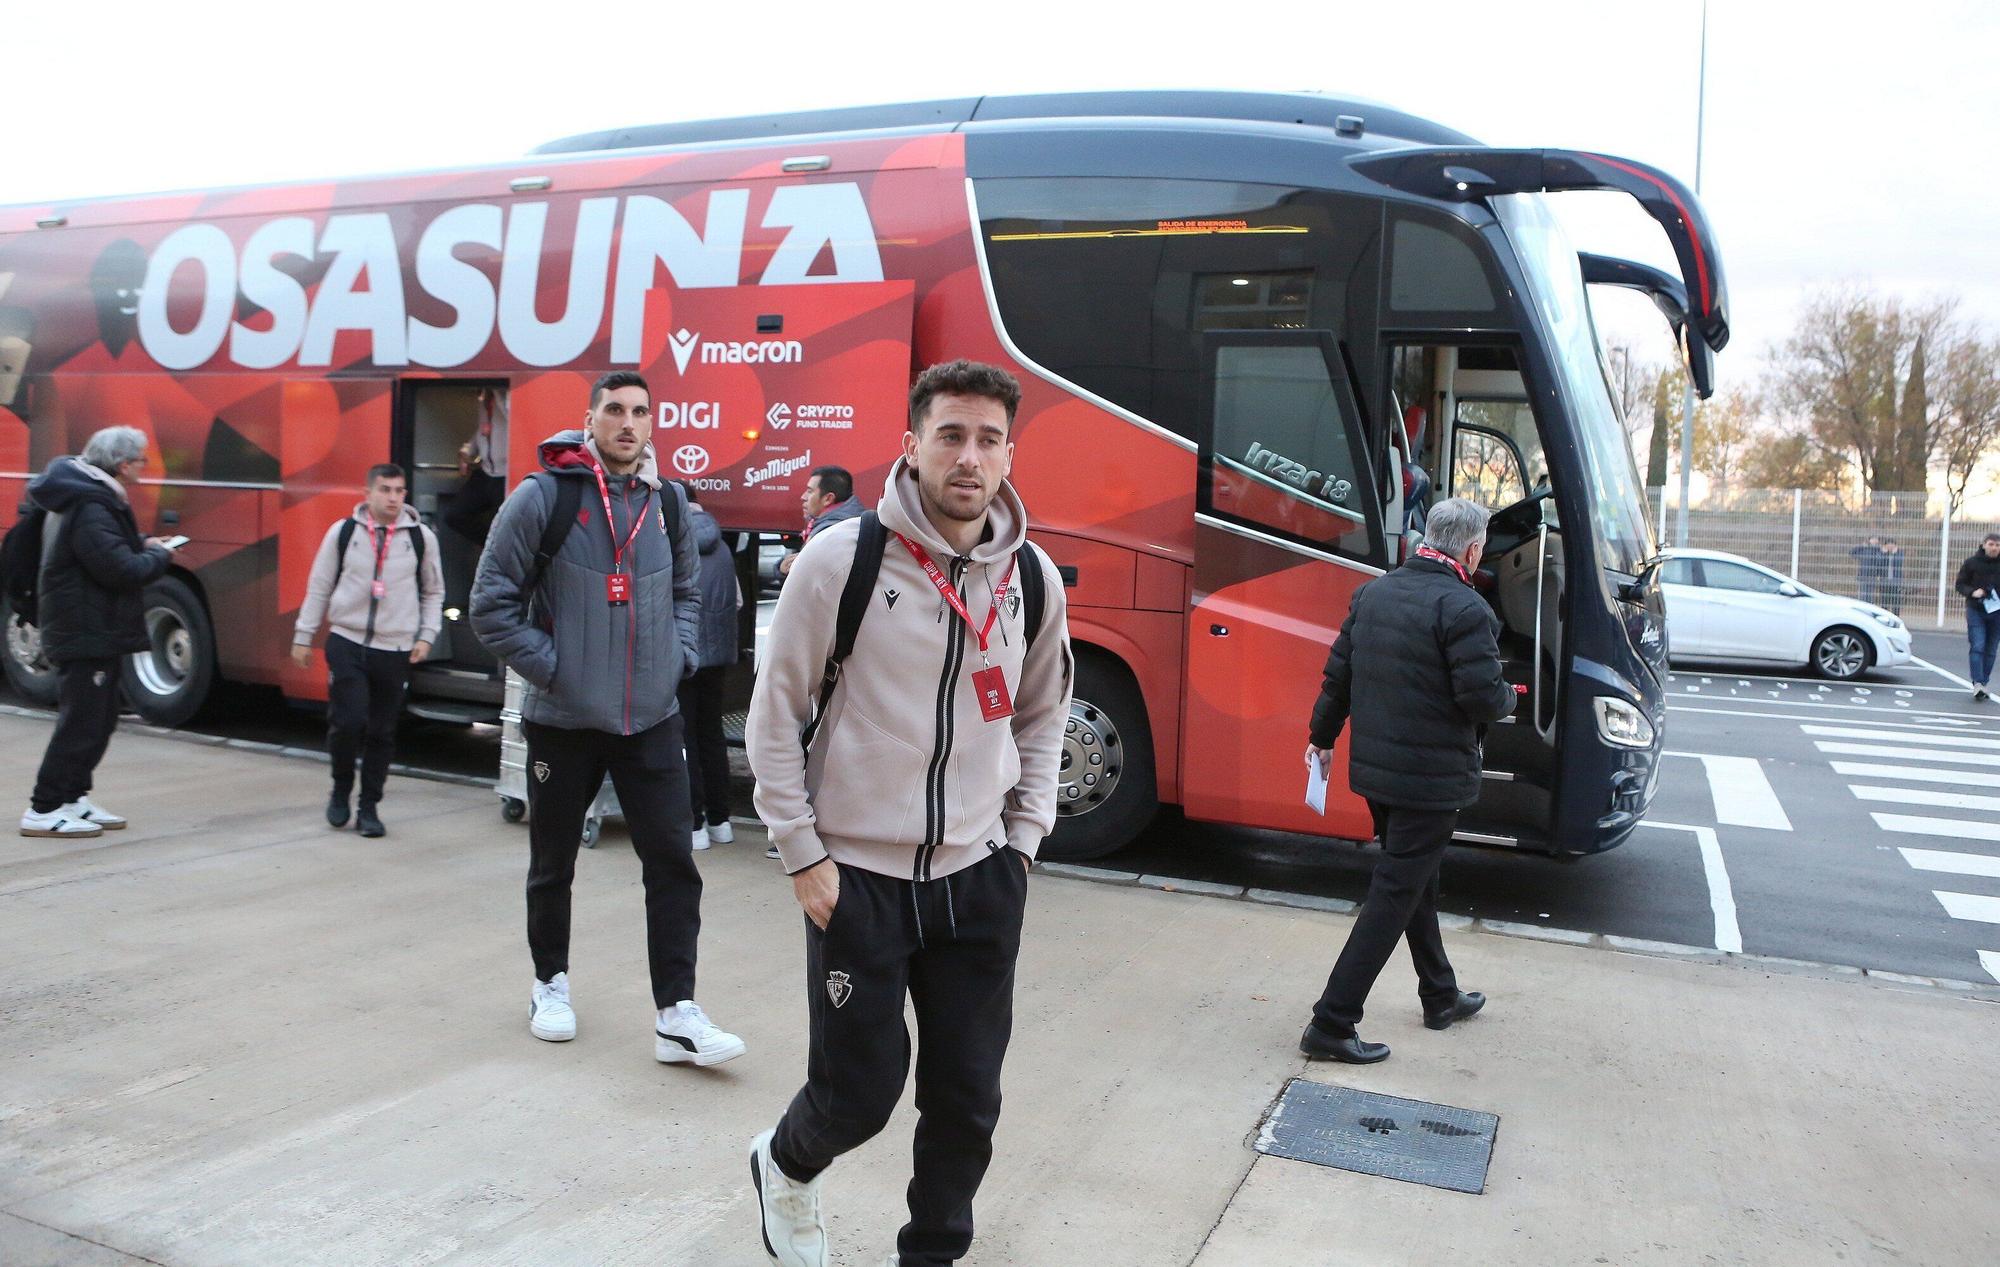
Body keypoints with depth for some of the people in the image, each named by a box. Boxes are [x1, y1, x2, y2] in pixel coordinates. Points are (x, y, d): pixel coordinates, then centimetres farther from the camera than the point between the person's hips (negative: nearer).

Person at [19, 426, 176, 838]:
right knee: (81, 722, -4)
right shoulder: (91, 510, -22)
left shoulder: (85, 499, 12)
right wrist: (160, 556, -9)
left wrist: (143, 544, 8)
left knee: (99, 719, 17)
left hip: (89, 630, 11)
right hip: (87, 634, -11)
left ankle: (74, 798, 25)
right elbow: (122, 571, -26)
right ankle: (43, 811, 3)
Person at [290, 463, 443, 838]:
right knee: (347, 722, -8)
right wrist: (303, 636, 7)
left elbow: (433, 593, 13)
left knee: (382, 733, 5)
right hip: (346, 643, -1)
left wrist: (426, 636, 3)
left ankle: (369, 807, 18)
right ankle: (341, 790, 19)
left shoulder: (422, 537, 2)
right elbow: (319, 587, 8)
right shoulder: (342, 532, 1)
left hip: (396, 650, 1)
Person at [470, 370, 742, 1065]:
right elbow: (492, 601, -6)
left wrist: (680, 656, 6)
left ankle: (677, 1013, 4)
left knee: (673, 862, -2)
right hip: (562, 720, -3)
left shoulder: (667, 503, 6)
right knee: (553, 862, 13)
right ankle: (551, 983, 36)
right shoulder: (543, 497, -8)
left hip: (653, 720, 3)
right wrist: (549, 666, -11)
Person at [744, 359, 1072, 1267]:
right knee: (859, 1090, 5)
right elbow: (776, 711, -5)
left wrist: (1024, 838, 7)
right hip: (858, 876, -3)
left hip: (980, 877, 4)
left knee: (968, 1097, 9)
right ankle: (785, 1166, 40)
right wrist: (802, 854, -7)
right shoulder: (841, 559, -11)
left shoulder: (1033, 578, 2)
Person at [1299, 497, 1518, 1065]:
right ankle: (1331, 1025, 1)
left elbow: (1338, 672, 9)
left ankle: (1440, 997, 41)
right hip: (1431, 777, -8)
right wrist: (1509, 697, 3)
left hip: (1374, 768, 8)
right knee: (1395, 896, -1)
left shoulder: (1373, 593, 4)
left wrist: (1323, 737, 21)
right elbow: (1482, 698, -20)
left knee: (1416, 883, 23)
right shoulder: (1464, 608, -19)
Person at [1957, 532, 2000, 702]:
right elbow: (1960, 585, 4)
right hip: (1976, 610, -2)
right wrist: (1972, 592, -15)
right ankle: (1977, 684, -15)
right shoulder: (1971, 563, -1)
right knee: (1978, 647, -11)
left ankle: (1983, 684, 14)